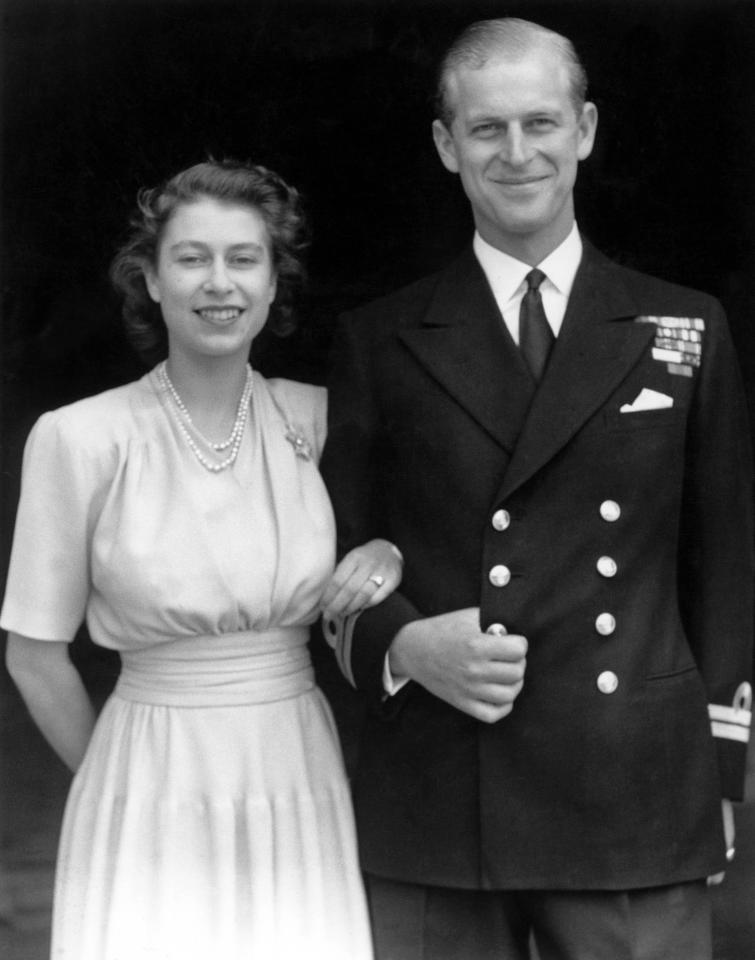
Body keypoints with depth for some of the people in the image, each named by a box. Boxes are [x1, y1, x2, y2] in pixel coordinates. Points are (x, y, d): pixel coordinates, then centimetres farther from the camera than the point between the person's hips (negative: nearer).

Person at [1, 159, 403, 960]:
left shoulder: (319, 419, -1)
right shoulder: (79, 438, -9)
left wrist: (387, 554, -5)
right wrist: (122, 786, 8)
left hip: (301, 787, 3)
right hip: (152, 799, -2)